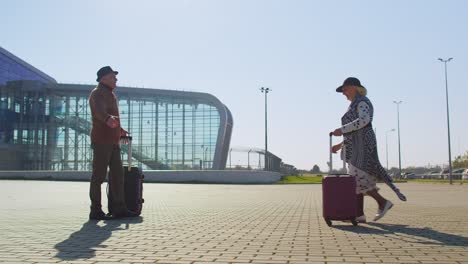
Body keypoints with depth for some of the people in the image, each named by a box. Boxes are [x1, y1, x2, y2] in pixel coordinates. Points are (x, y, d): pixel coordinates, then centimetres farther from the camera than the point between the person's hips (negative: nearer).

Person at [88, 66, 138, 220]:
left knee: (117, 173, 5)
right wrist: (108, 119, -53)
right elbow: (100, 110, -31)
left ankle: (119, 208, 8)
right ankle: (95, 211, 0)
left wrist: (120, 130, 48)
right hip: (101, 140, -9)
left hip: (113, 141, 9)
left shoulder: (110, 95, 21)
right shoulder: (98, 93, -8)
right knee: (99, 175, -6)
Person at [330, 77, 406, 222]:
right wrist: (341, 144, 21)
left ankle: (383, 202, -2)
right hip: (355, 147, 10)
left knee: (358, 178, -13)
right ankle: (359, 214, 5)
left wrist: (342, 130, -26)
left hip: (362, 145, -10)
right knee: (356, 180, 5)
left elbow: (363, 121, -25)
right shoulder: (355, 105, 24)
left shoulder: (362, 102, -6)